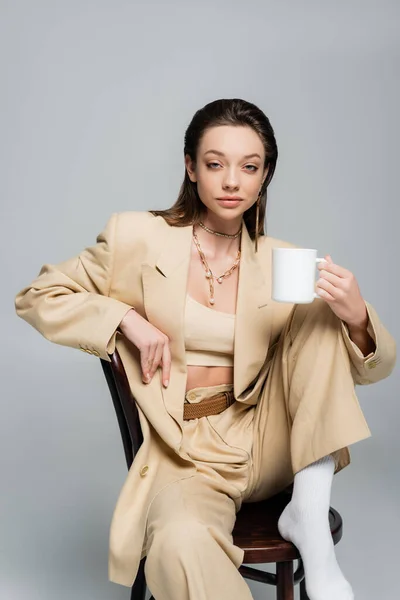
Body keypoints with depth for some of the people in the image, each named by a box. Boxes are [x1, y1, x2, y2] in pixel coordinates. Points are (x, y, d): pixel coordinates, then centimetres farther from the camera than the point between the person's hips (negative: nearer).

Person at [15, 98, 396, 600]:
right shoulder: (140, 238, -2)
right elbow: (35, 297, 4)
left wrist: (357, 317, -20)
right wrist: (127, 319, -12)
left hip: (266, 442, 4)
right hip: (186, 452, -3)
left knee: (320, 315, -17)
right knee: (183, 544, -37)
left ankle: (309, 520, -16)